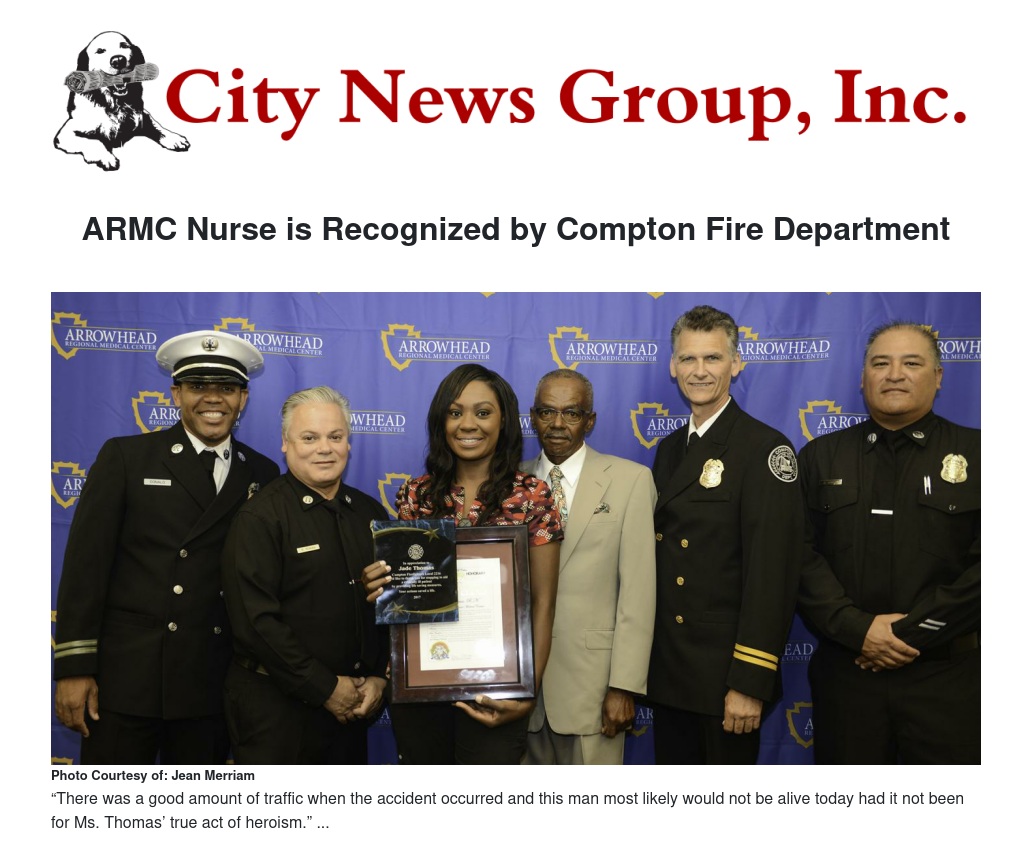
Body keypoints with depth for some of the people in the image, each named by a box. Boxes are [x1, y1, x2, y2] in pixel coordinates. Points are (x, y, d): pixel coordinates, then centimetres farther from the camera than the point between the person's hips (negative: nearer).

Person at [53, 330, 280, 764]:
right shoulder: (125, 457, 0)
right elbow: (85, 562, -4)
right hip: (125, 676, -2)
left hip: (212, 686, 2)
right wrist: (73, 669, -8)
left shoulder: (263, 475, 6)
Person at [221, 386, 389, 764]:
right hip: (277, 708, -5)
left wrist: (379, 678, -2)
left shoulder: (370, 513, 7)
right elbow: (255, 620, -17)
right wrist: (326, 688, -15)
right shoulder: (259, 518, -10)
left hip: (353, 705, 5)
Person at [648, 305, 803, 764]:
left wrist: (749, 682, -20)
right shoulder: (669, 449, 11)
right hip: (667, 672, 7)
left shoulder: (764, 448, -12)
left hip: (724, 674, -6)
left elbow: (771, 571, -17)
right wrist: (648, 661, 11)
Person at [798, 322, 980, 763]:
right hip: (845, 672, 1)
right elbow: (801, 555, -1)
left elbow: (981, 567, -7)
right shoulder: (821, 457, 7)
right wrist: (858, 629, -12)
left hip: (947, 677, -1)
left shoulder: (974, 454, 2)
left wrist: (913, 632, -12)